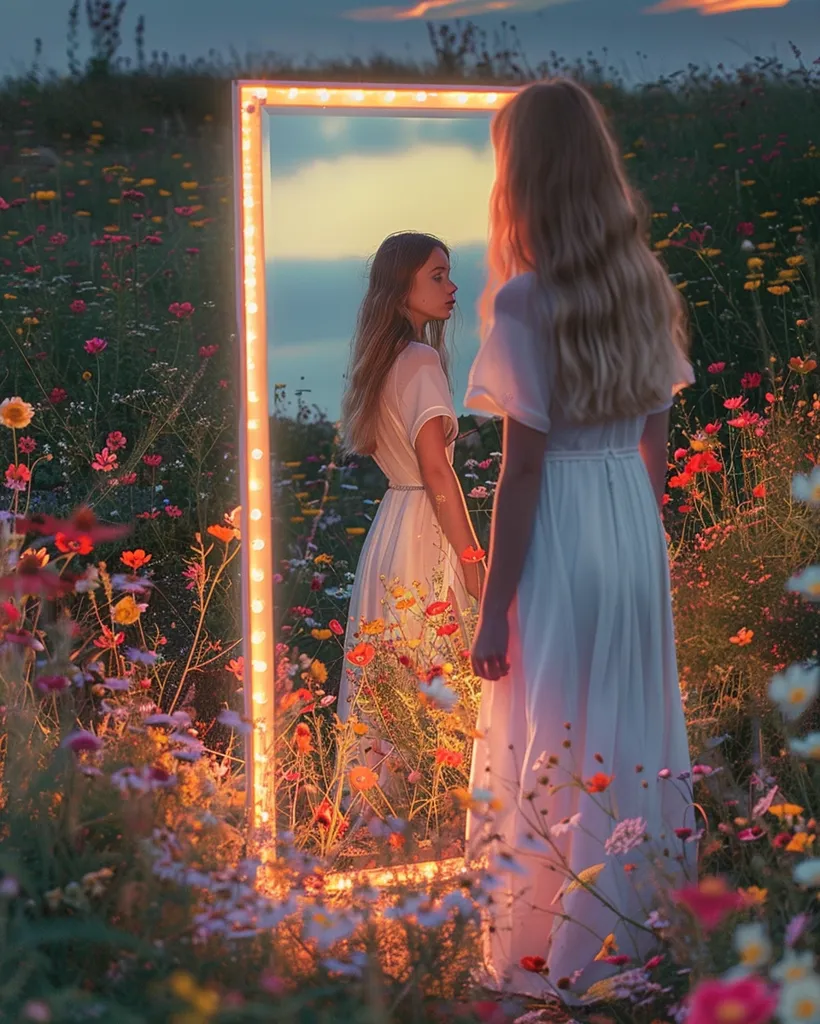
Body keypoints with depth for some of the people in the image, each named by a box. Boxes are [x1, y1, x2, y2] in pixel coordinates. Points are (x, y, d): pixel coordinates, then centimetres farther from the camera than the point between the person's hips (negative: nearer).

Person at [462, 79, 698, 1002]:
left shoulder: (525, 301, -17)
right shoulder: (646, 283, 3)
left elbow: (521, 469, -16)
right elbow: (655, 441, 9)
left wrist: (493, 609, -9)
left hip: (559, 541, -6)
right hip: (636, 523, 6)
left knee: (553, 754, 6)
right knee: (635, 737, 17)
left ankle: (550, 960, 19)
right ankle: (640, 932, 31)